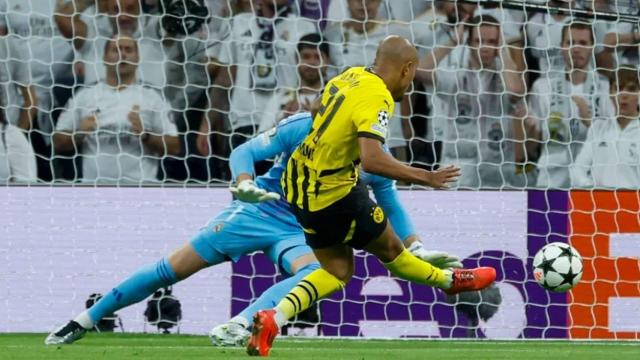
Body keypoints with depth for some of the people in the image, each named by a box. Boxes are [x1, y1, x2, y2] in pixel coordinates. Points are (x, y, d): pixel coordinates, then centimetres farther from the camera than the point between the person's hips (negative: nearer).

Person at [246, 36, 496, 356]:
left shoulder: (349, 77, 3)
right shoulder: (377, 98, -23)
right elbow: (372, 160, -35)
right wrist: (424, 177, -26)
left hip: (300, 183, 9)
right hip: (334, 197, -9)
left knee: (338, 272, 17)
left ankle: (274, 318, 2)